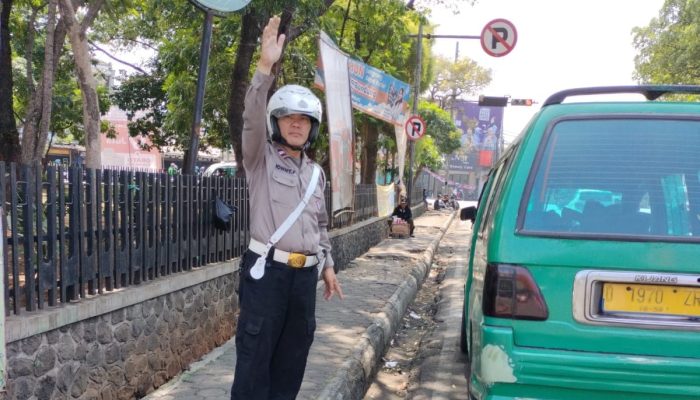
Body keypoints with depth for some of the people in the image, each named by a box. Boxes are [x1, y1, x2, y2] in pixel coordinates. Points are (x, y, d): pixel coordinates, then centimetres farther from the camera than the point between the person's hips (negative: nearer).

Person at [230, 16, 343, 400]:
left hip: (305, 274, 6)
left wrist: (327, 265, 20)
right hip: (266, 270, -5)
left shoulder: (315, 173, 16)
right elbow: (252, 118, -20)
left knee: (292, 358, 12)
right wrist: (266, 66, -32)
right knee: (255, 358, -4)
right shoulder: (260, 159, -1)